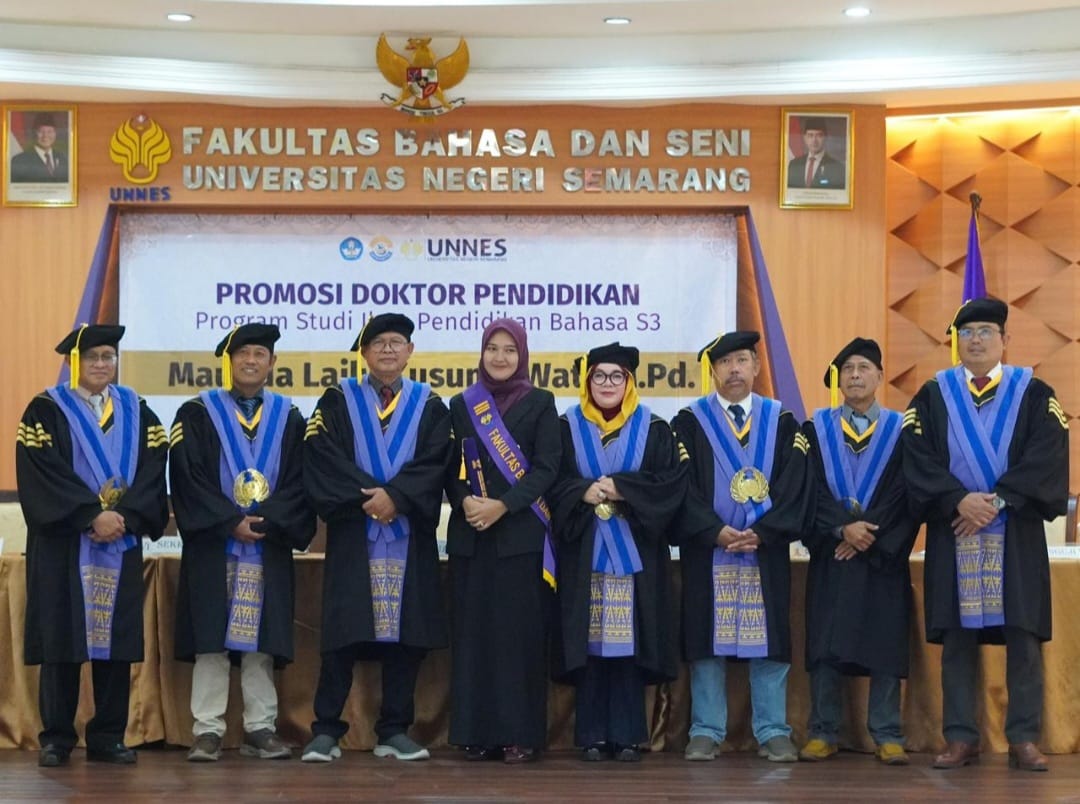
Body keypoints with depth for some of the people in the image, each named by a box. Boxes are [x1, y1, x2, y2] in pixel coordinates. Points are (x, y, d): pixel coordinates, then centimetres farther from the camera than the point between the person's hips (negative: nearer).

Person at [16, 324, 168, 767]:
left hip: (121, 544, 3)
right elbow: (44, 473, -10)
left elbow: (152, 470, 2)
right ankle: (56, 739, 5)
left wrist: (124, 517, -13)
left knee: (116, 638, 2)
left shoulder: (136, 411, 11)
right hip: (62, 544, -3)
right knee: (62, 637, -2)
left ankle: (108, 738, 9)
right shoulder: (46, 410, 0)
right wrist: (92, 516, -18)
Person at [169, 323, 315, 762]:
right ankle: (207, 731, 0)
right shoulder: (197, 414, 4)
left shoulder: (289, 418, 12)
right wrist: (231, 522, -13)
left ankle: (260, 729, 7)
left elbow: (298, 482, 4)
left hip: (269, 546, 2)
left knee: (261, 641, 2)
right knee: (211, 640, -3)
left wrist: (267, 520, -11)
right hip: (211, 545, -2)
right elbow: (188, 478, -5)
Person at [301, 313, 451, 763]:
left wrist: (395, 497, -16)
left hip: (410, 536, 2)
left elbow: (433, 463, -2)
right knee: (344, 631, -4)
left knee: (404, 631, 1)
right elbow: (324, 460, -5)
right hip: (352, 535, -1)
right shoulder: (338, 402, 8)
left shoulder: (429, 406, 12)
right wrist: (370, 498, -15)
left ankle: (395, 732, 8)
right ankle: (326, 730, 0)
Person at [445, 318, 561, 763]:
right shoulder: (462, 404, 12)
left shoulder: (540, 403, 5)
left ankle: (520, 732, -1)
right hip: (470, 532, 2)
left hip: (521, 532, -2)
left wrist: (503, 505, -15)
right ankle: (477, 731, 6)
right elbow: (451, 466, 8)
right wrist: (464, 501, -12)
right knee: (473, 630, 1)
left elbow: (547, 466, -4)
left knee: (519, 630, -4)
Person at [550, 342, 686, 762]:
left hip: (634, 551, 0)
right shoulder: (567, 428, 10)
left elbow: (672, 481, -3)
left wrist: (620, 488, -14)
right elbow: (551, 481, 1)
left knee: (628, 642, -3)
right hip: (584, 551, 1)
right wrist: (584, 492, -17)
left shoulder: (654, 430, 8)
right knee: (588, 643, -2)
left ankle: (627, 735, 4)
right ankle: (592, 736, 4)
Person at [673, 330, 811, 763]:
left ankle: (773, 733, 7)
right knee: (706, 642, 1)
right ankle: (706, 732, 7)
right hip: (707, 551, -1)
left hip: (767, 551, 1)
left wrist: (760, 532, -13)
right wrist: (716, 532, -15)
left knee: (768, 641, 1)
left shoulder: (782, 422, 8)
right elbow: (683, 485, -3)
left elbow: (794, 485, 0)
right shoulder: (689, 422, 4)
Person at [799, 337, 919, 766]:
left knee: (884, 644, -1)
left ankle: (887, 736, 3)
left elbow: (906, 494, -1)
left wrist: (870, 532, -12)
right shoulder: (816, 429, 8)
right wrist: (842, 527, -15)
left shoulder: (901, 429, 7)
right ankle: (822, 734, 4)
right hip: (830, 553, 0)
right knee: (825, 645, -1)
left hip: (883, 556, 0)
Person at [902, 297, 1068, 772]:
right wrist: (960, 500, -17)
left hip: (1017, 534, -1)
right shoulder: (932, 396, 9)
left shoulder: (1035, 394, 6)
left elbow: (1046, 457, -6)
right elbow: (918, 458, -3)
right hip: (952, 533, 1)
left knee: (1023, 637, -2)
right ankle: (960, 739, 6)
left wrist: (998, 500, -17)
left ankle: (1024, 739, 3)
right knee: (957, 638, 1)